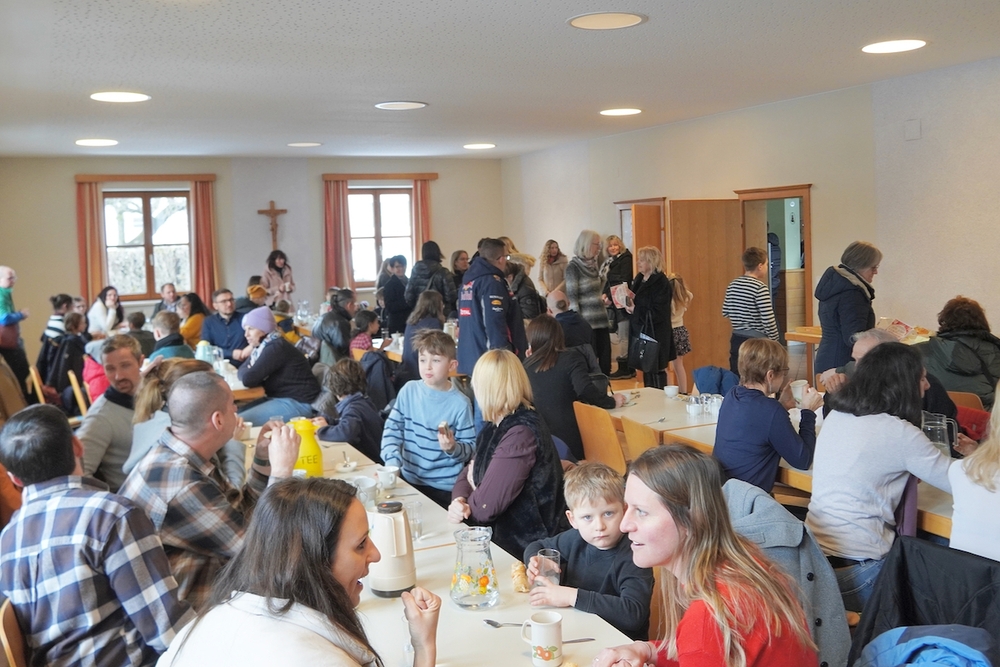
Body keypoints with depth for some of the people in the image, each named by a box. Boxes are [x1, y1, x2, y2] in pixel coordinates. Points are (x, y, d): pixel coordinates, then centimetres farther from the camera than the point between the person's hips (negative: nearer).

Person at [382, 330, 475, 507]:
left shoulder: (460, 404, -11)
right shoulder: (409, 390, -2)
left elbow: (469, 449, -5)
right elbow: (392, 429, 1)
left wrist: (453, 448, -25)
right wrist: (392, 461, -13)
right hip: (409, 479, 3)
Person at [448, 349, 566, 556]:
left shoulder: (521, 434, -23)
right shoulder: (498, 425, 8)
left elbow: (484, 507, -23)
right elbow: (469, 473, 10)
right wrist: (459, 500, -11)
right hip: (498, 535, 8)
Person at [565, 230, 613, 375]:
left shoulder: (594, 264, 13)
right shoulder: (573, 267, -9)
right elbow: (572, 297, -14)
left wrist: (602, 297, 8)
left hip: (602, 320, 7)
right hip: (586, 322, -7)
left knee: (605, 363, 7)